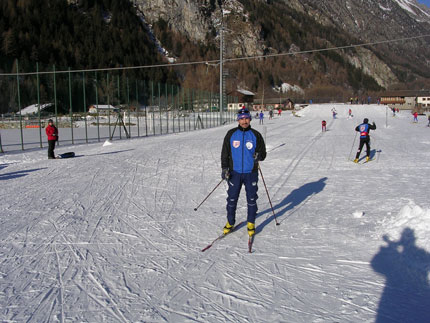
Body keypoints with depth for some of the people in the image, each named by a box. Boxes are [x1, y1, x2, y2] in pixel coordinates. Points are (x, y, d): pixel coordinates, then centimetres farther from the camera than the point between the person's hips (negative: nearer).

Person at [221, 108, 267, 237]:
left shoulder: (256, 135, 0)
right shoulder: (231, 134, 2)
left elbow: (263, 153, 5)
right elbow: (225, 153, 6)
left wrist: (259, 156, -19)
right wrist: (224, 168, -4)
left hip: (251, 173, 0)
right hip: (235, 173, 1)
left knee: (251, 199, 7)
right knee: (232, 199, 6)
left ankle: (251, 223, 23)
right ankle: (230, 222, 23)